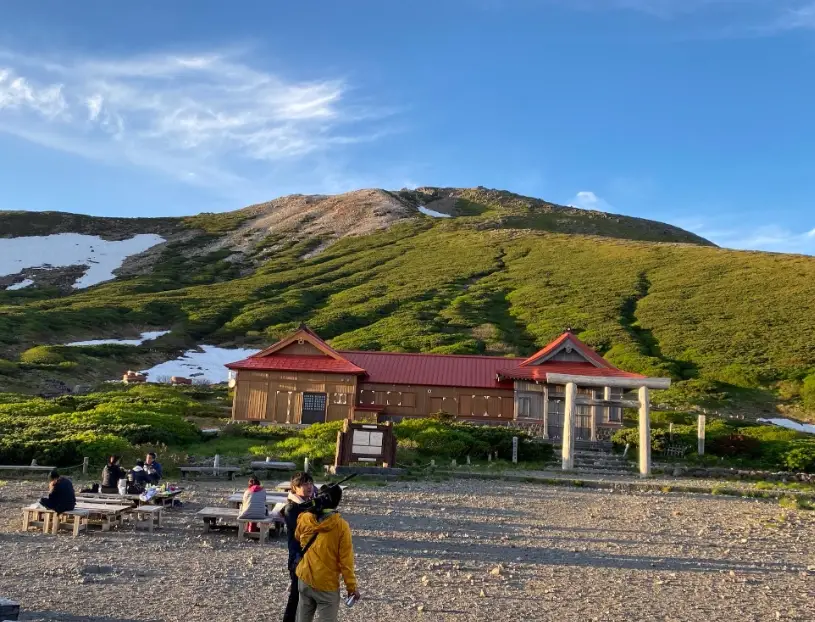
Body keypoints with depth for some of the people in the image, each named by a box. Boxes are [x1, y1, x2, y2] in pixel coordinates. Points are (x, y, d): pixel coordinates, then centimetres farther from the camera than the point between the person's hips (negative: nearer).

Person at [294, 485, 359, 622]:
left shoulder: (304, 519, -6)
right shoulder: (341, 525, -16)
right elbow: (345, 560, -12)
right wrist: (351, 586, -3)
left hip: (304, 579, 4)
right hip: (327, 585, -4)